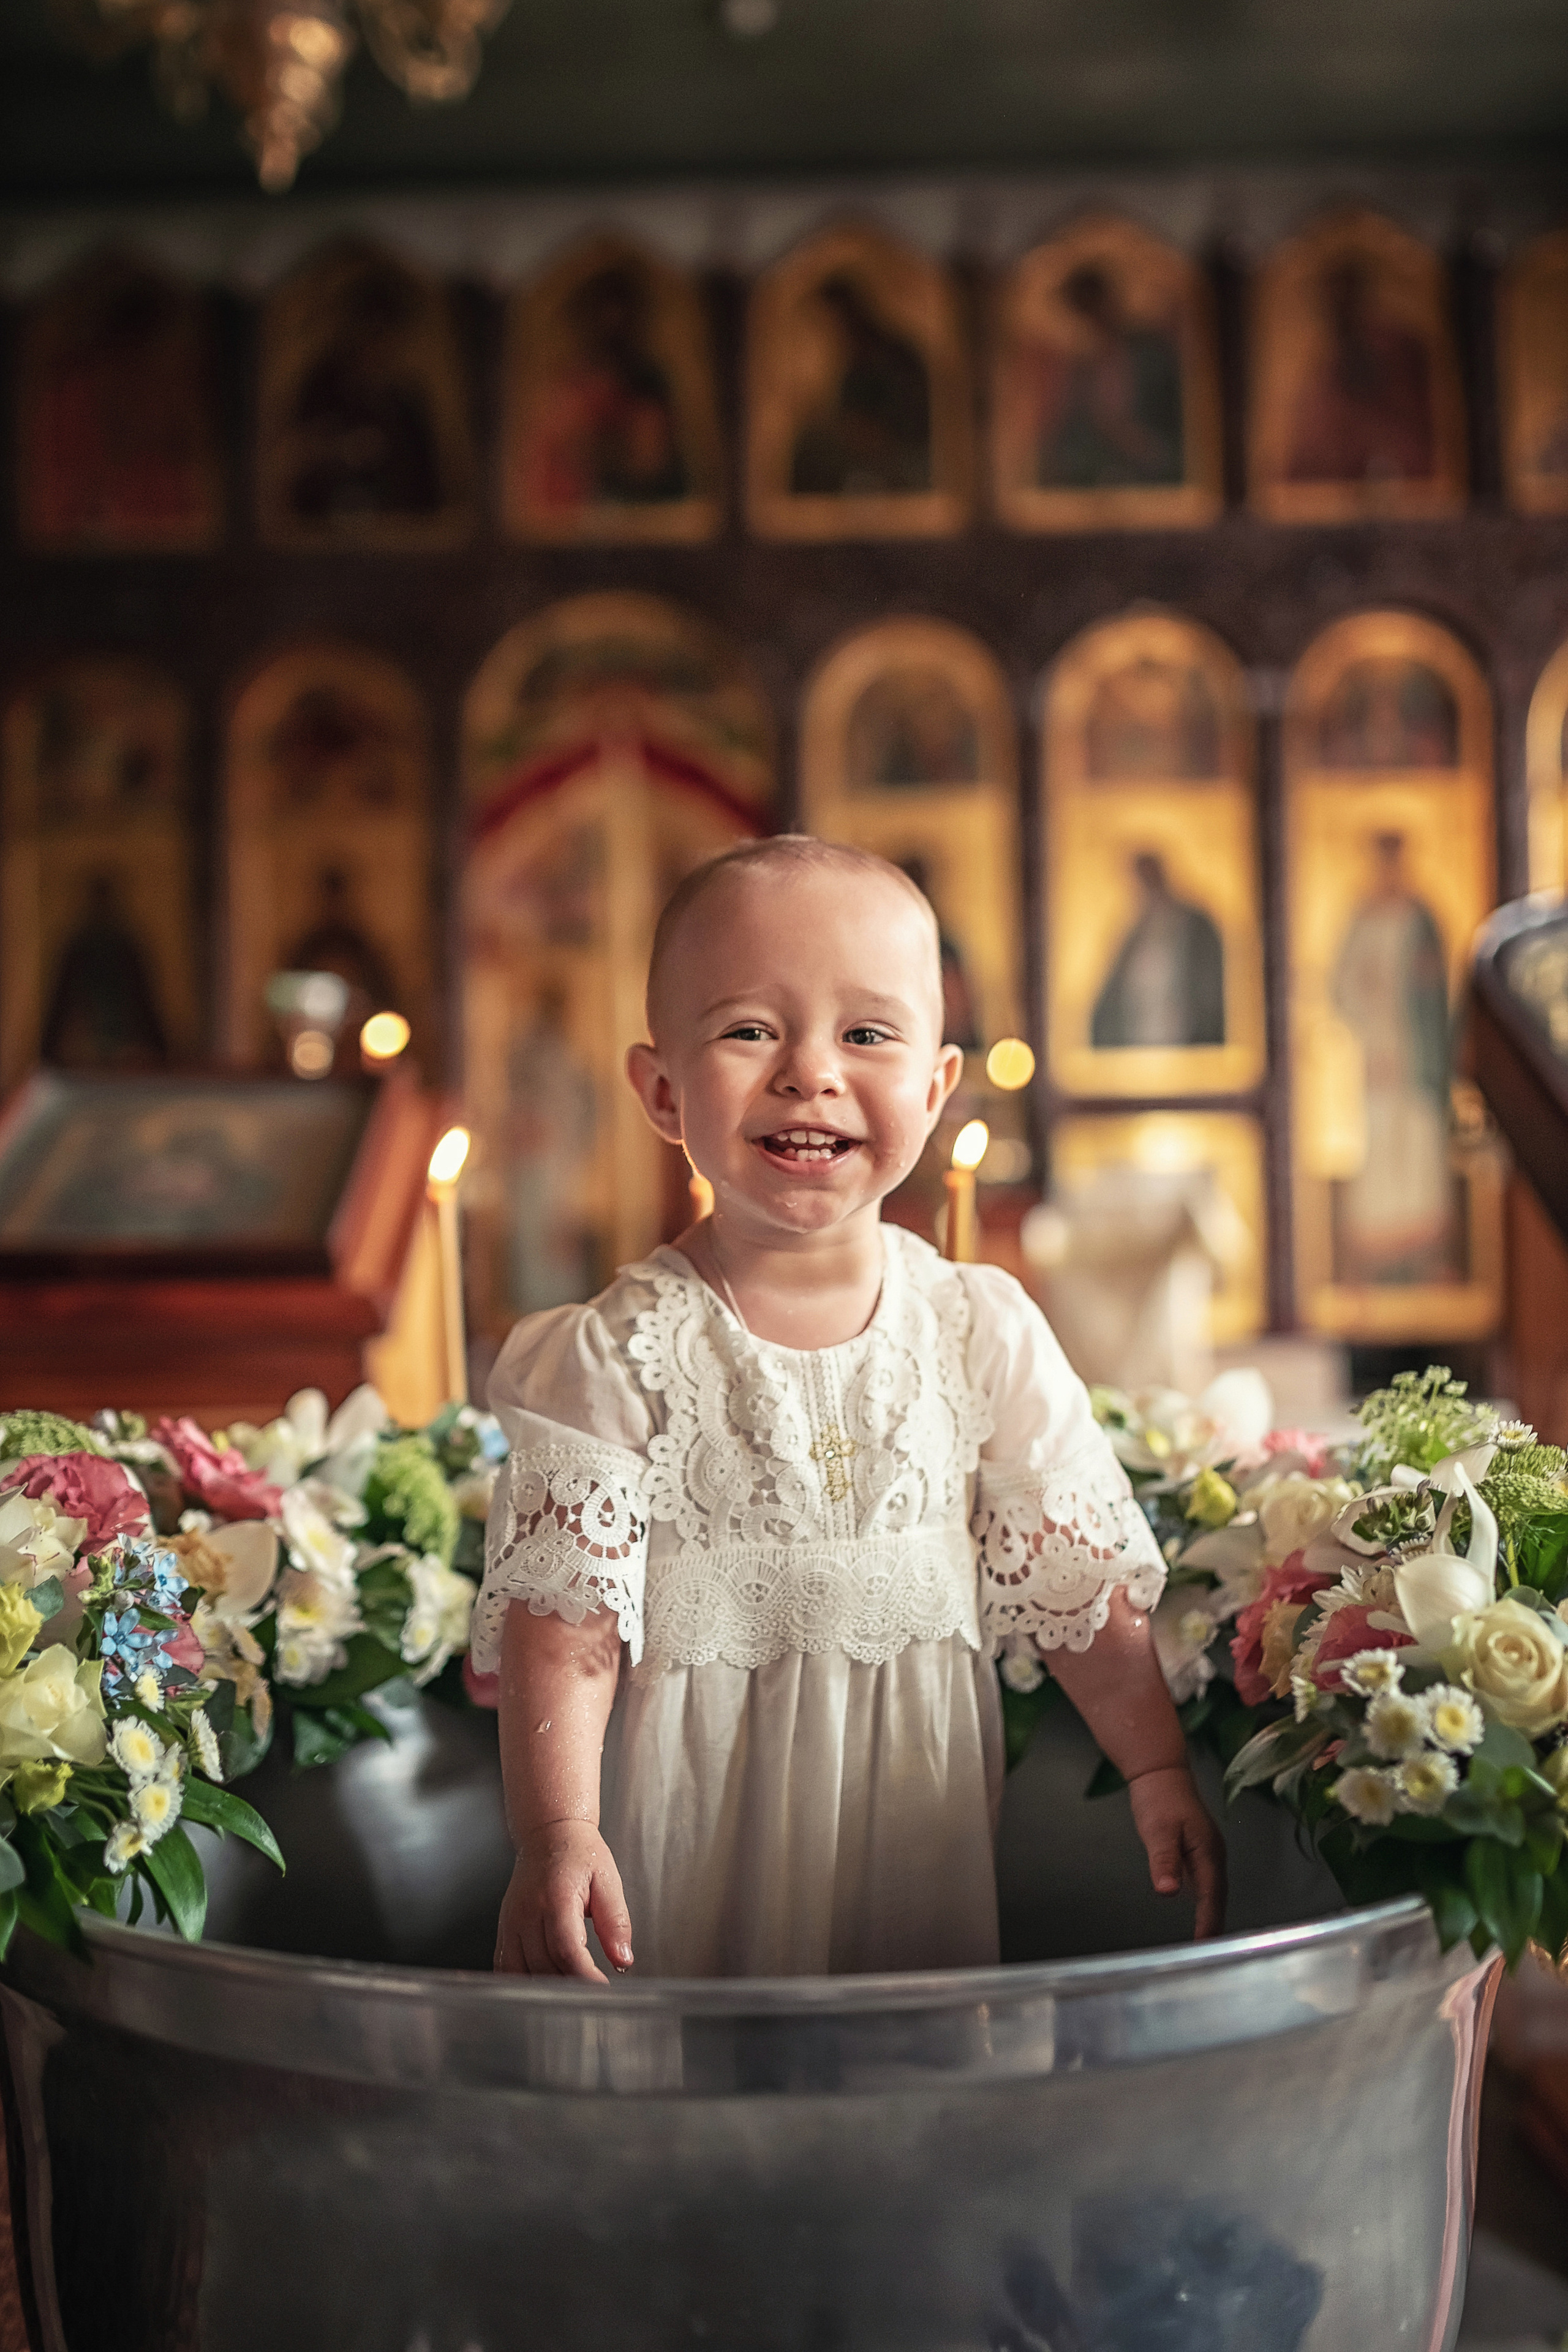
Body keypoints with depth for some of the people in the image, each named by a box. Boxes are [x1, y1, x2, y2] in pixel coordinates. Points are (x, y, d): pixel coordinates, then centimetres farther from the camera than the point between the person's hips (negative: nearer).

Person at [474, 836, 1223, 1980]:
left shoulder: (984, 1332, -4)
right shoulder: (623, 1353, -11)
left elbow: (1082, 1578, 2)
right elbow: (563, 1617, -13)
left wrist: (1161, 1774, -1)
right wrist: (557, 1835, -22)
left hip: (916, 1812, 2)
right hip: (693, 1827, -2)